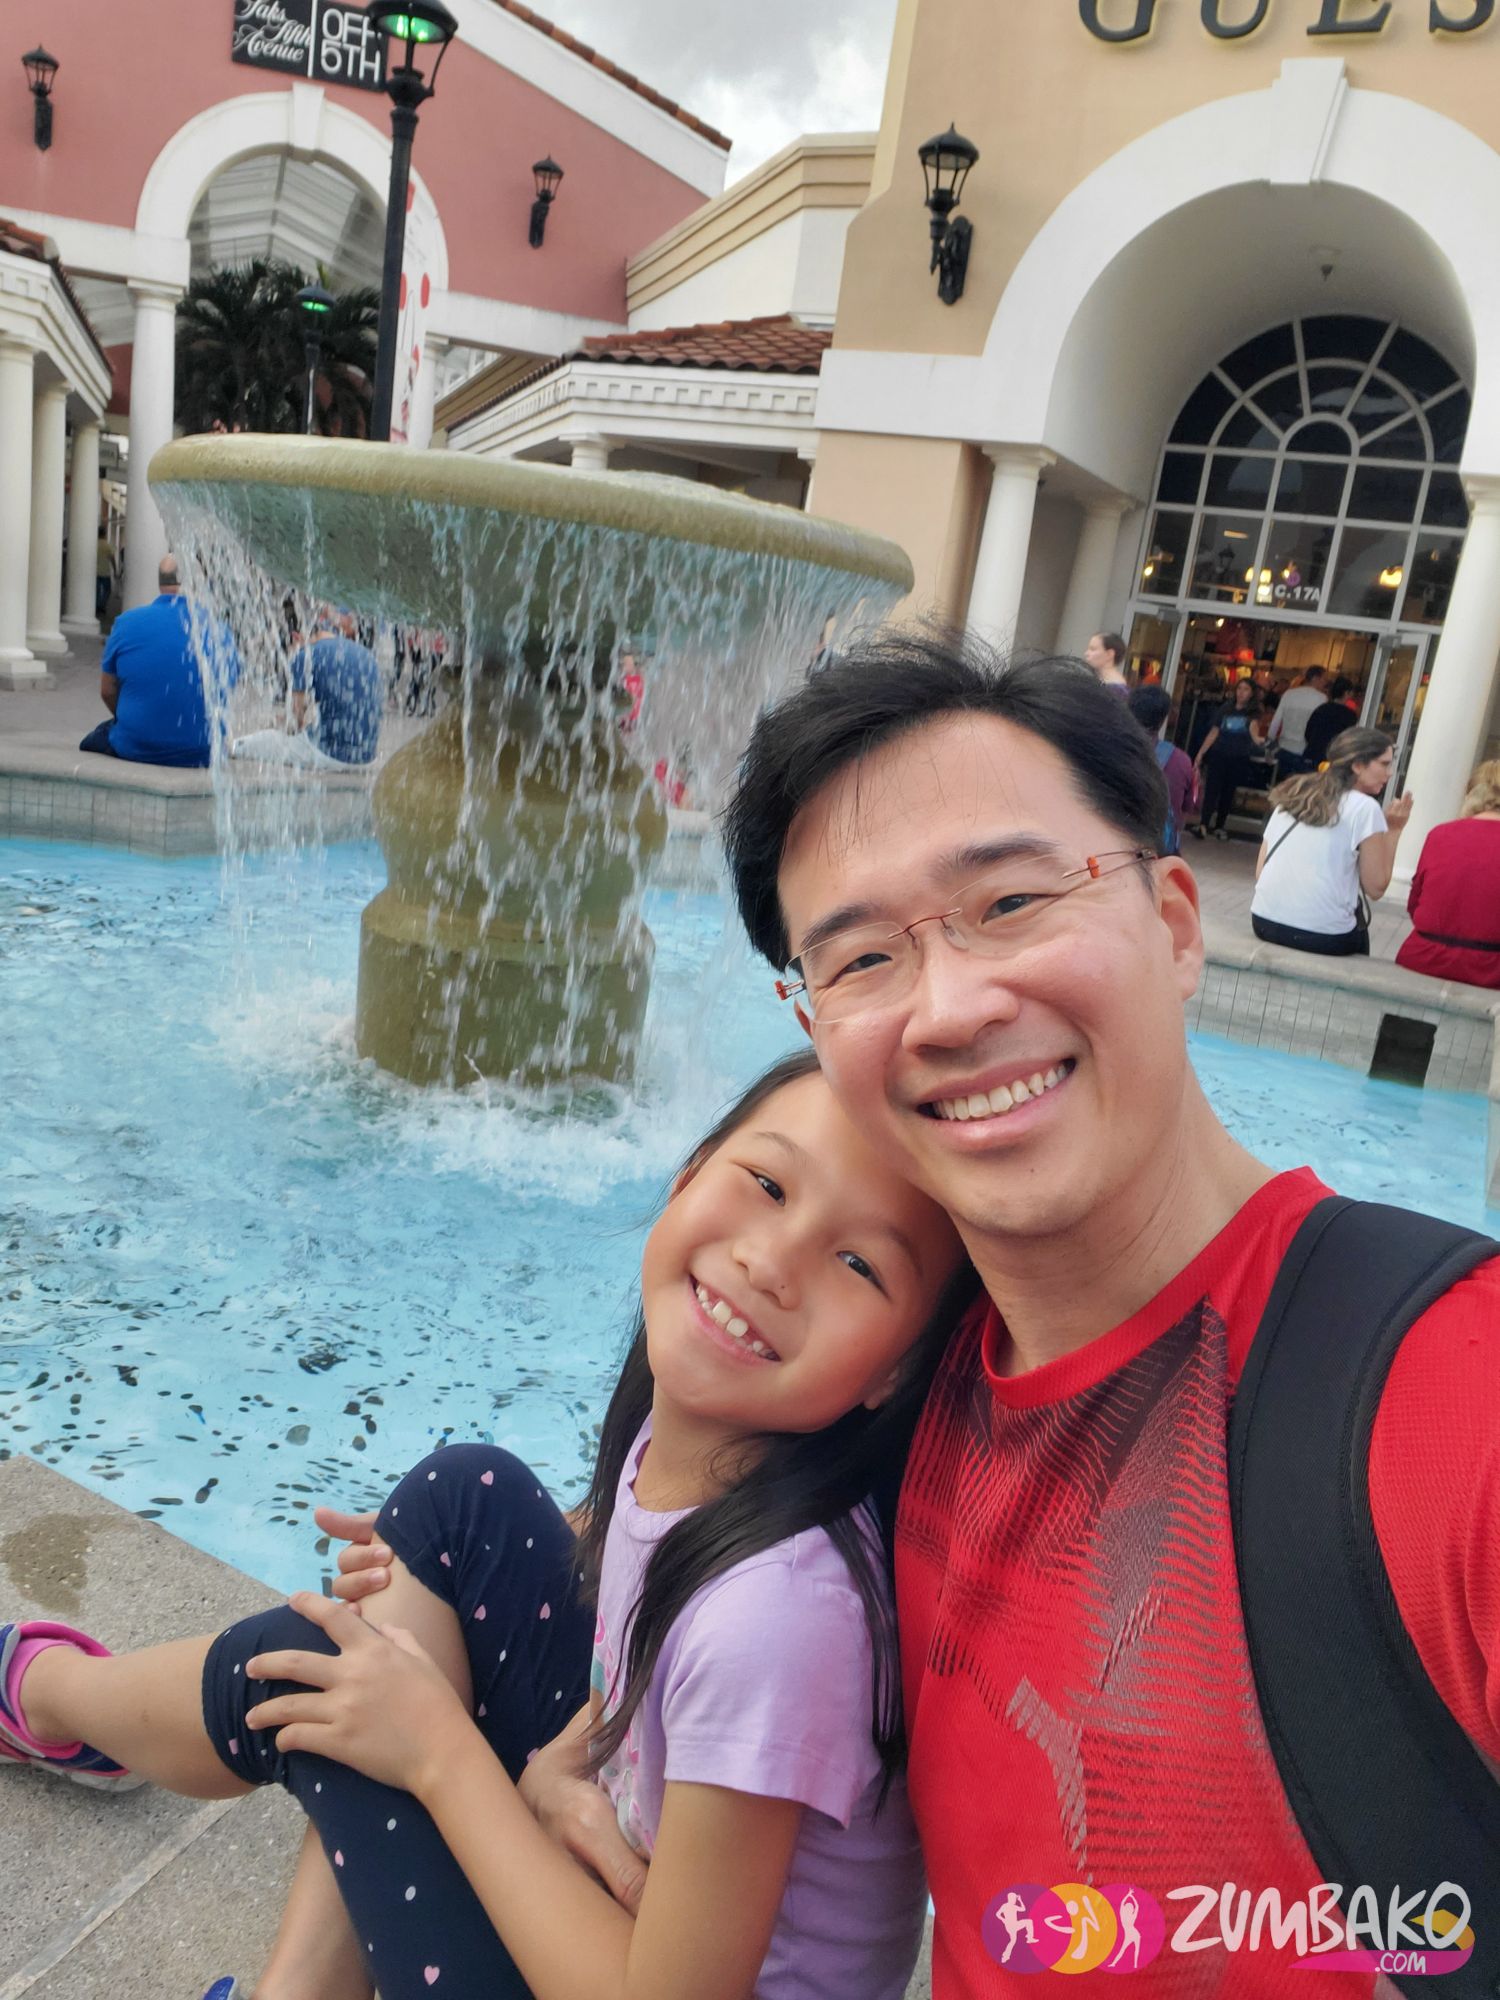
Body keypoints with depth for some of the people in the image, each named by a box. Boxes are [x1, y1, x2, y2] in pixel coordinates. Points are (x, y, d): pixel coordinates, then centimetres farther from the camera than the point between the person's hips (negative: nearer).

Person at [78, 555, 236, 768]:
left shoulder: (126, 623, -4)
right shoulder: (219, 630, -2)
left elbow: (107, 692, 6)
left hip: (136, 750, -2)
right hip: (201, 754, 2)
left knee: (92, 740, 28)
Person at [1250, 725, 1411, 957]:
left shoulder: (1293, 796, 13)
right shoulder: (1364, 807, -3)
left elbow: (1260, 872, 11)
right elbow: (1376, 887, -2)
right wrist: (1394, 831, 7)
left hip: (1264, 922, 5)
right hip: (1322, 935, -5)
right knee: (1356, 934, 29)